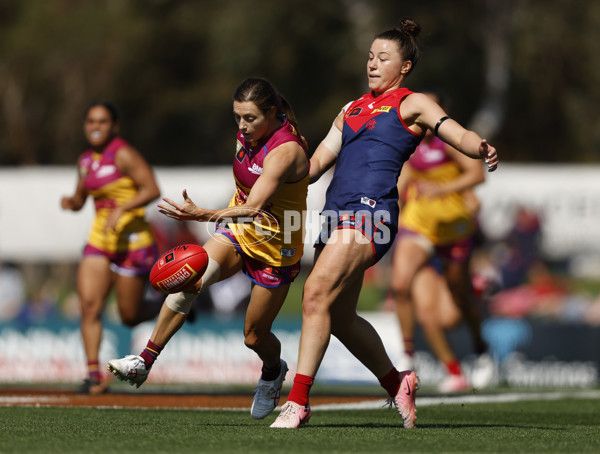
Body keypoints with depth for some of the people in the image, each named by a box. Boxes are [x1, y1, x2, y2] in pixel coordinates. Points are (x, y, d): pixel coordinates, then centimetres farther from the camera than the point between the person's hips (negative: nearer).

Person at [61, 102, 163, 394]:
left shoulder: (123, 155, -11)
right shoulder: (85, 161, 11)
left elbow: (152, 190, -18)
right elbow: (80, 200, 21)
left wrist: (121, 209, -27)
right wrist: (70, 202, -2)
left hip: (131, 240, -6)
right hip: (99, 239, 6)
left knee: (129, 316, 1)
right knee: (89, 305, -11)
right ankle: (94, 373, -11)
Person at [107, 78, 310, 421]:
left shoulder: (284, 151, -29)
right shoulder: (249, 134, -4)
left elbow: (254, 208, -40)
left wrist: (201, 215, -52)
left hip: (275, 249, -6)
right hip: (239, 231, 6)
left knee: (254, 336, 5)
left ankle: (273, 372, 41)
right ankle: (144, 362, -24)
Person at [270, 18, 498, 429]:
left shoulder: (412, 104, 6)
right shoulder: (353, 109, 26)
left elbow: (458, 134, -8)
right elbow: (317, 162, 29)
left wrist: (481, 148, -29)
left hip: (370, 210, -8)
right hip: (340, 213, 8)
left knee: (318, 292, -21)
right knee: (340, 318, 10)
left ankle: (298, 400, -22)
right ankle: (396, 383, 31)